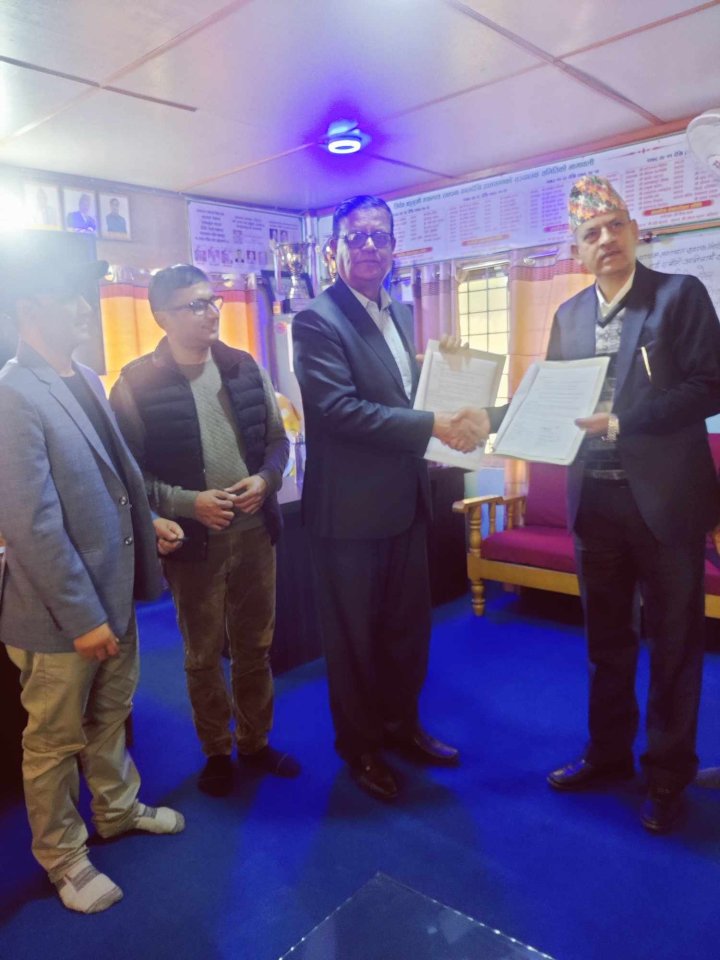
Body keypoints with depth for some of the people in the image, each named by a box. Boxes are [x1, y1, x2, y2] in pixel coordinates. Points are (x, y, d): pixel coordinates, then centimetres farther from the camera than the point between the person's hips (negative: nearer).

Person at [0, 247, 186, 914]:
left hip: (115, 591, 8)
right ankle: (62, 856, 36)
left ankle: (116, 809, 47)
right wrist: (82, 616, -20)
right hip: (61, 611, -8)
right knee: (56, 740, 14)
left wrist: (147, 520, 6)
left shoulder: (85, 380, 6)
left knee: (110, 715, 25)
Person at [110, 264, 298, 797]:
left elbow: (277, 439, 8)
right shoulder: (137, 384, -11)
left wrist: (265, 479, -11)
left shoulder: (244, 368, 2)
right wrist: (188, 503, -19)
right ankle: (217, 753, 34)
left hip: (255, 530, 4)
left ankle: (256, 743, 38)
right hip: (194, 539, -3)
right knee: (204, 656, 13)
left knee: (255, 647, 17)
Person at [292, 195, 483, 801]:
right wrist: (433, 425, -25)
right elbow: (337, 407, -25)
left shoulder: (399, 313, 12)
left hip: (406, 500, 7)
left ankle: (401, 723, 42)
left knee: (410, 624, 19)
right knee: (355, 635, 10)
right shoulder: (318, 320, -13)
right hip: (351, 509, -7)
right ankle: (359, 745, 32)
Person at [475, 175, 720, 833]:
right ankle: (608, 754, 36)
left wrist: (623, 422, -21)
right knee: (606, 639, 17)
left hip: (664, 495, -4)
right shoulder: (569, 315, 10)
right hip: (595, 497, 5)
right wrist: (489, 419, -5)